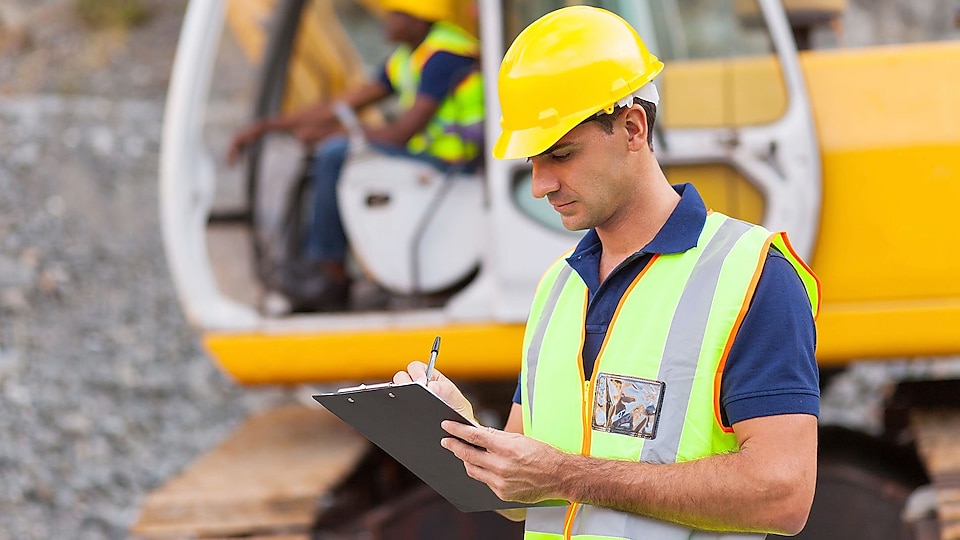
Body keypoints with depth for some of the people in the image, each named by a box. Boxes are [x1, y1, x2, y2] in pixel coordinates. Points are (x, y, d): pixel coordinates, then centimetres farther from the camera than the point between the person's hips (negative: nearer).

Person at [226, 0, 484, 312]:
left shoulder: (442, 57, -18)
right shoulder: (405, 58, 12)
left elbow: (402, 133, -22)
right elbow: (345, 105, 14)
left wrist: (328, 133, -11)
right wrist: (267, 126, 9)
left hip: (448, 163, -10)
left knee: (336, 154, -20)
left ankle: (332, 274, -12)